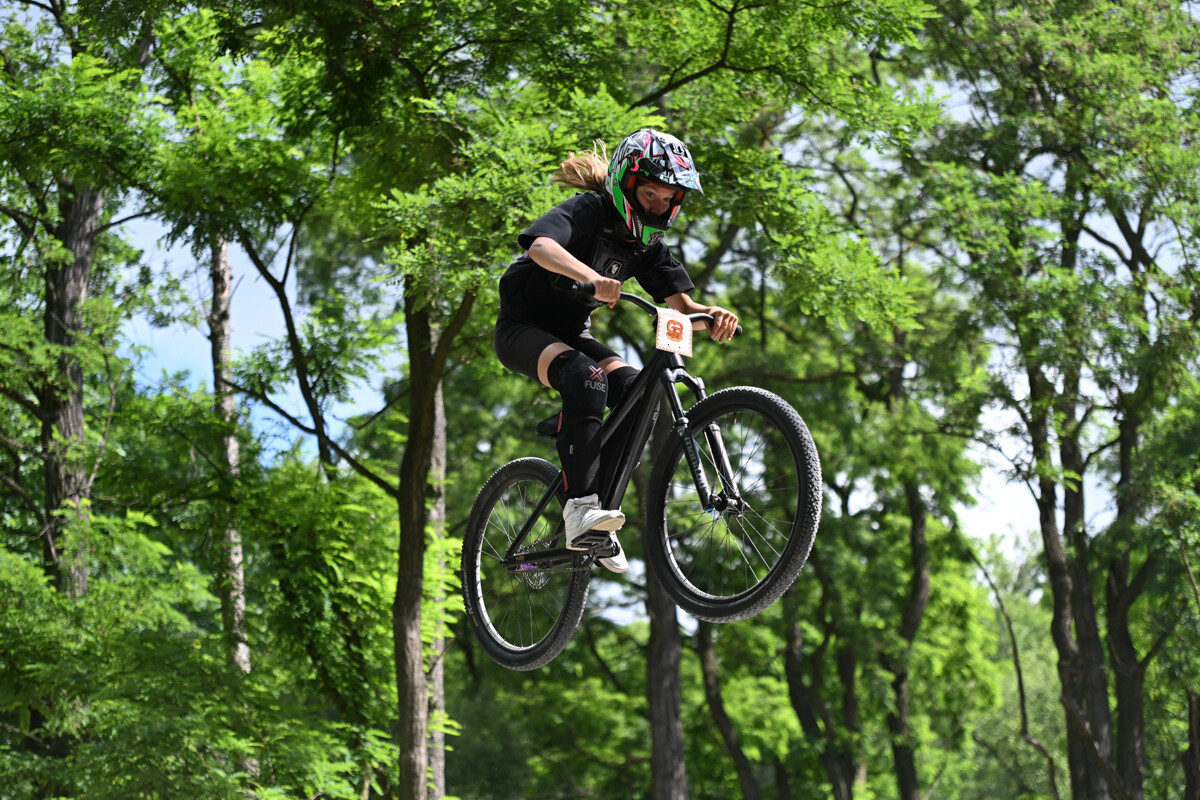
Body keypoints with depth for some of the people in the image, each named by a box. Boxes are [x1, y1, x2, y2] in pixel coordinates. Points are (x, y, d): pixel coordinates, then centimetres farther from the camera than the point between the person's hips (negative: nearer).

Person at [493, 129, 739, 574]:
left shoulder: (646, 245, 0)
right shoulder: (589, 212, -20)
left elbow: (679, 303, -10)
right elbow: (542, 245, -42)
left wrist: (711, 315, -34)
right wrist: (591, 277, -61)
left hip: (570, 334, 7)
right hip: (523, 328, -7)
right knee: (586, 378, -35)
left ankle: (600, 513, -11)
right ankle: (581, 508, -41)